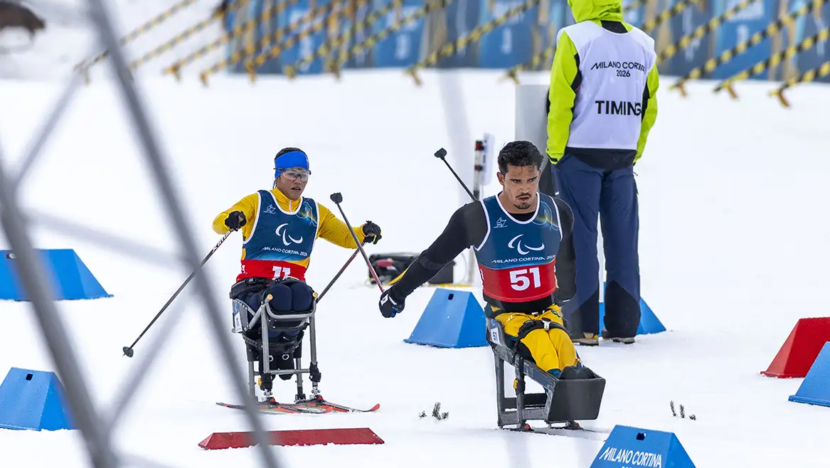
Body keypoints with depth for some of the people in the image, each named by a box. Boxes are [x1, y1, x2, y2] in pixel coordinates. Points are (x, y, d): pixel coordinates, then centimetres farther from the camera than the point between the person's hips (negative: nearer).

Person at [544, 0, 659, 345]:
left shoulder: (575, 39, -10)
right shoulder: (642, 44, 7)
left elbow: (561, 100, -11)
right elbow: (649, 106, 10)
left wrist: (555, 153, -4)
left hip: (580, 152, -4)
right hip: (622, 156, 4)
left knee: (579, 238, 0)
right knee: (622, 238, 9)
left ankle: (582, 326, -2)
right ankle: (623, 324, 10)